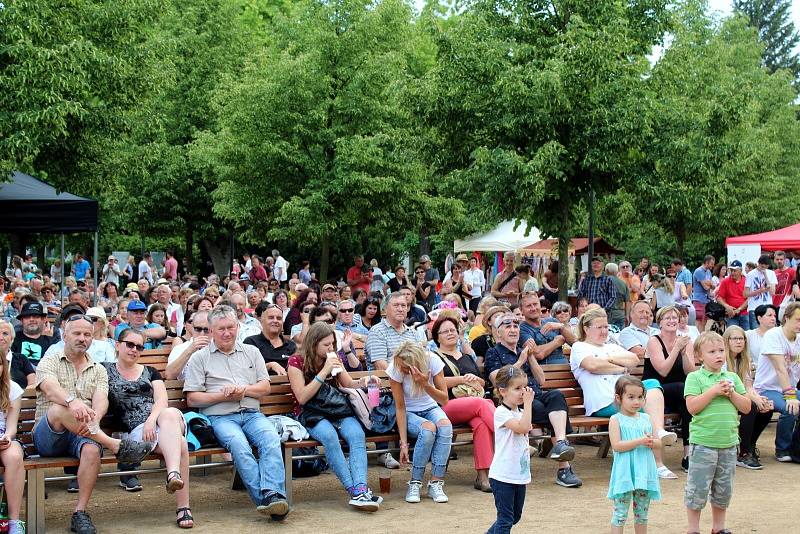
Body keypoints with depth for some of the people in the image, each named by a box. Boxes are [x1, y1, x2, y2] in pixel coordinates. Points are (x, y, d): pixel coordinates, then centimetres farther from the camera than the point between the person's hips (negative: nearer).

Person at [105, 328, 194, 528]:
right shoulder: (106, 370, 19)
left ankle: (173, 474, -58)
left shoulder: (150, 372, 24)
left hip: (160, 419, 2)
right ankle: (183, 508, -44)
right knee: (179, 443, -35)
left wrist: (151, 420, -14)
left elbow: (161, 400, 8)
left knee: (170, 414, -39)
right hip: (135, 429, -2)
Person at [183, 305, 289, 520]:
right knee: (239, 444, -35)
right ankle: (263, 499, -41)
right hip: (220, 418, -3)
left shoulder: (251, 352, 22)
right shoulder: (199, 358, 12)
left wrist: (244, 390, -4)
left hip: (251, 414, 3)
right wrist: (222, 396, -7)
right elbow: (192, 399, 6)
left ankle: (273, 494, -45)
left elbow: (265, 387, 16)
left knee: (271, 438, -31)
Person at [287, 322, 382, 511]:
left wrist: (363, 382, 0)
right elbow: (302, 398, -10)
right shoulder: (297, 362, -1)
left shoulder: (333, 359, 15)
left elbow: (349, 385, 23)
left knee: (357, 434, -30)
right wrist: (324, 372, -15)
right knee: (329, 435, -38)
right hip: (311, 415, -4)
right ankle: (354, 490, -39)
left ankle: (361, 489, -46)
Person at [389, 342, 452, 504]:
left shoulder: (432, 361, -21)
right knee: (428, 428, -35)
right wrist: (403, 443, -24)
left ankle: (435, 483, -25)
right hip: (409, 413, -2)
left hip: (430, 408, 2)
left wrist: (425, 385, -38)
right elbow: (400, 407, -19)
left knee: (445, 425, -32)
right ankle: (415, 484, -23)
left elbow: (444, 400, -19)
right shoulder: (395, 369, -23)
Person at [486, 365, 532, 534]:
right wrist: (528, 402, -23)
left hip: (519, 474, 9)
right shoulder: (501, 413, -15)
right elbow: (523, 427, -27)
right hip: (503, 476, -8)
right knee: (505, 518, -5)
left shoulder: (520, 412, 11)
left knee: (515, 516, 19)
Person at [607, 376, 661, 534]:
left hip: (645, 472, 5)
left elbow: (659, 443, 11)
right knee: (620, 512, -3)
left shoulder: (646, 418, 10)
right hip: (625, 473, -5)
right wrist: (640, 441, -21)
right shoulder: (616, 419, -5)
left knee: (642, 512, 14)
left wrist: (652, 442, -12)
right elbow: (616, 445, -16)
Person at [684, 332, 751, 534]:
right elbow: (692, 407, -15)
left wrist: (731, 393, -7)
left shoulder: (732, 377, 10)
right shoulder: (694, 378, -4)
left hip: (729, 442, 5)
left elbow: (746, 407, 8)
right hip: (703, 443, -5)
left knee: (724, 489, 14)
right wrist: (714, 390, -17)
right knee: (698, 488, -2)